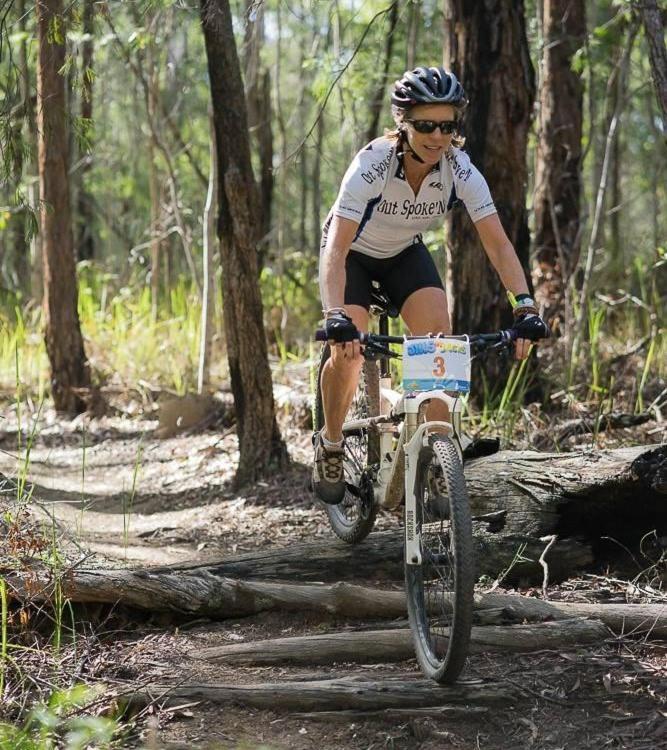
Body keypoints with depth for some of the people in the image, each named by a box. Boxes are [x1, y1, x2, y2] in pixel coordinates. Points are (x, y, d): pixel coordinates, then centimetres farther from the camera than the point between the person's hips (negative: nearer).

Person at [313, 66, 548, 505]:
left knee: (441, 339, -20)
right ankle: (331, 445, 5)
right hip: (354, 253, -3)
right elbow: (335, 248, -42)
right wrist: (336, 318, -56)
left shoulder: (461, 170, -26)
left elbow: (498, 243, -26)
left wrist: (525, 305, -41)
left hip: (405, 254, 3)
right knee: (348, 351, -22)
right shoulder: (372, 165, -35)